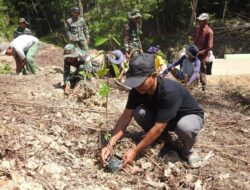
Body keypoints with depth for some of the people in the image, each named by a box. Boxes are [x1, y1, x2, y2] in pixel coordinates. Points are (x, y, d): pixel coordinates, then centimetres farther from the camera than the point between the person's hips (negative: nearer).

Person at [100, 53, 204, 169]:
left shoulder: (170, 92, -39)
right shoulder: (137, 90, -20)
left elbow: (158, 128, -38)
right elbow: (125, 117, -18)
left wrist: (135, 151, -35)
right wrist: (110, 145, -29)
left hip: (190, 116, -5)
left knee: (185, 127, -42)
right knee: (139, 112, -24)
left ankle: (188, 150, -7)